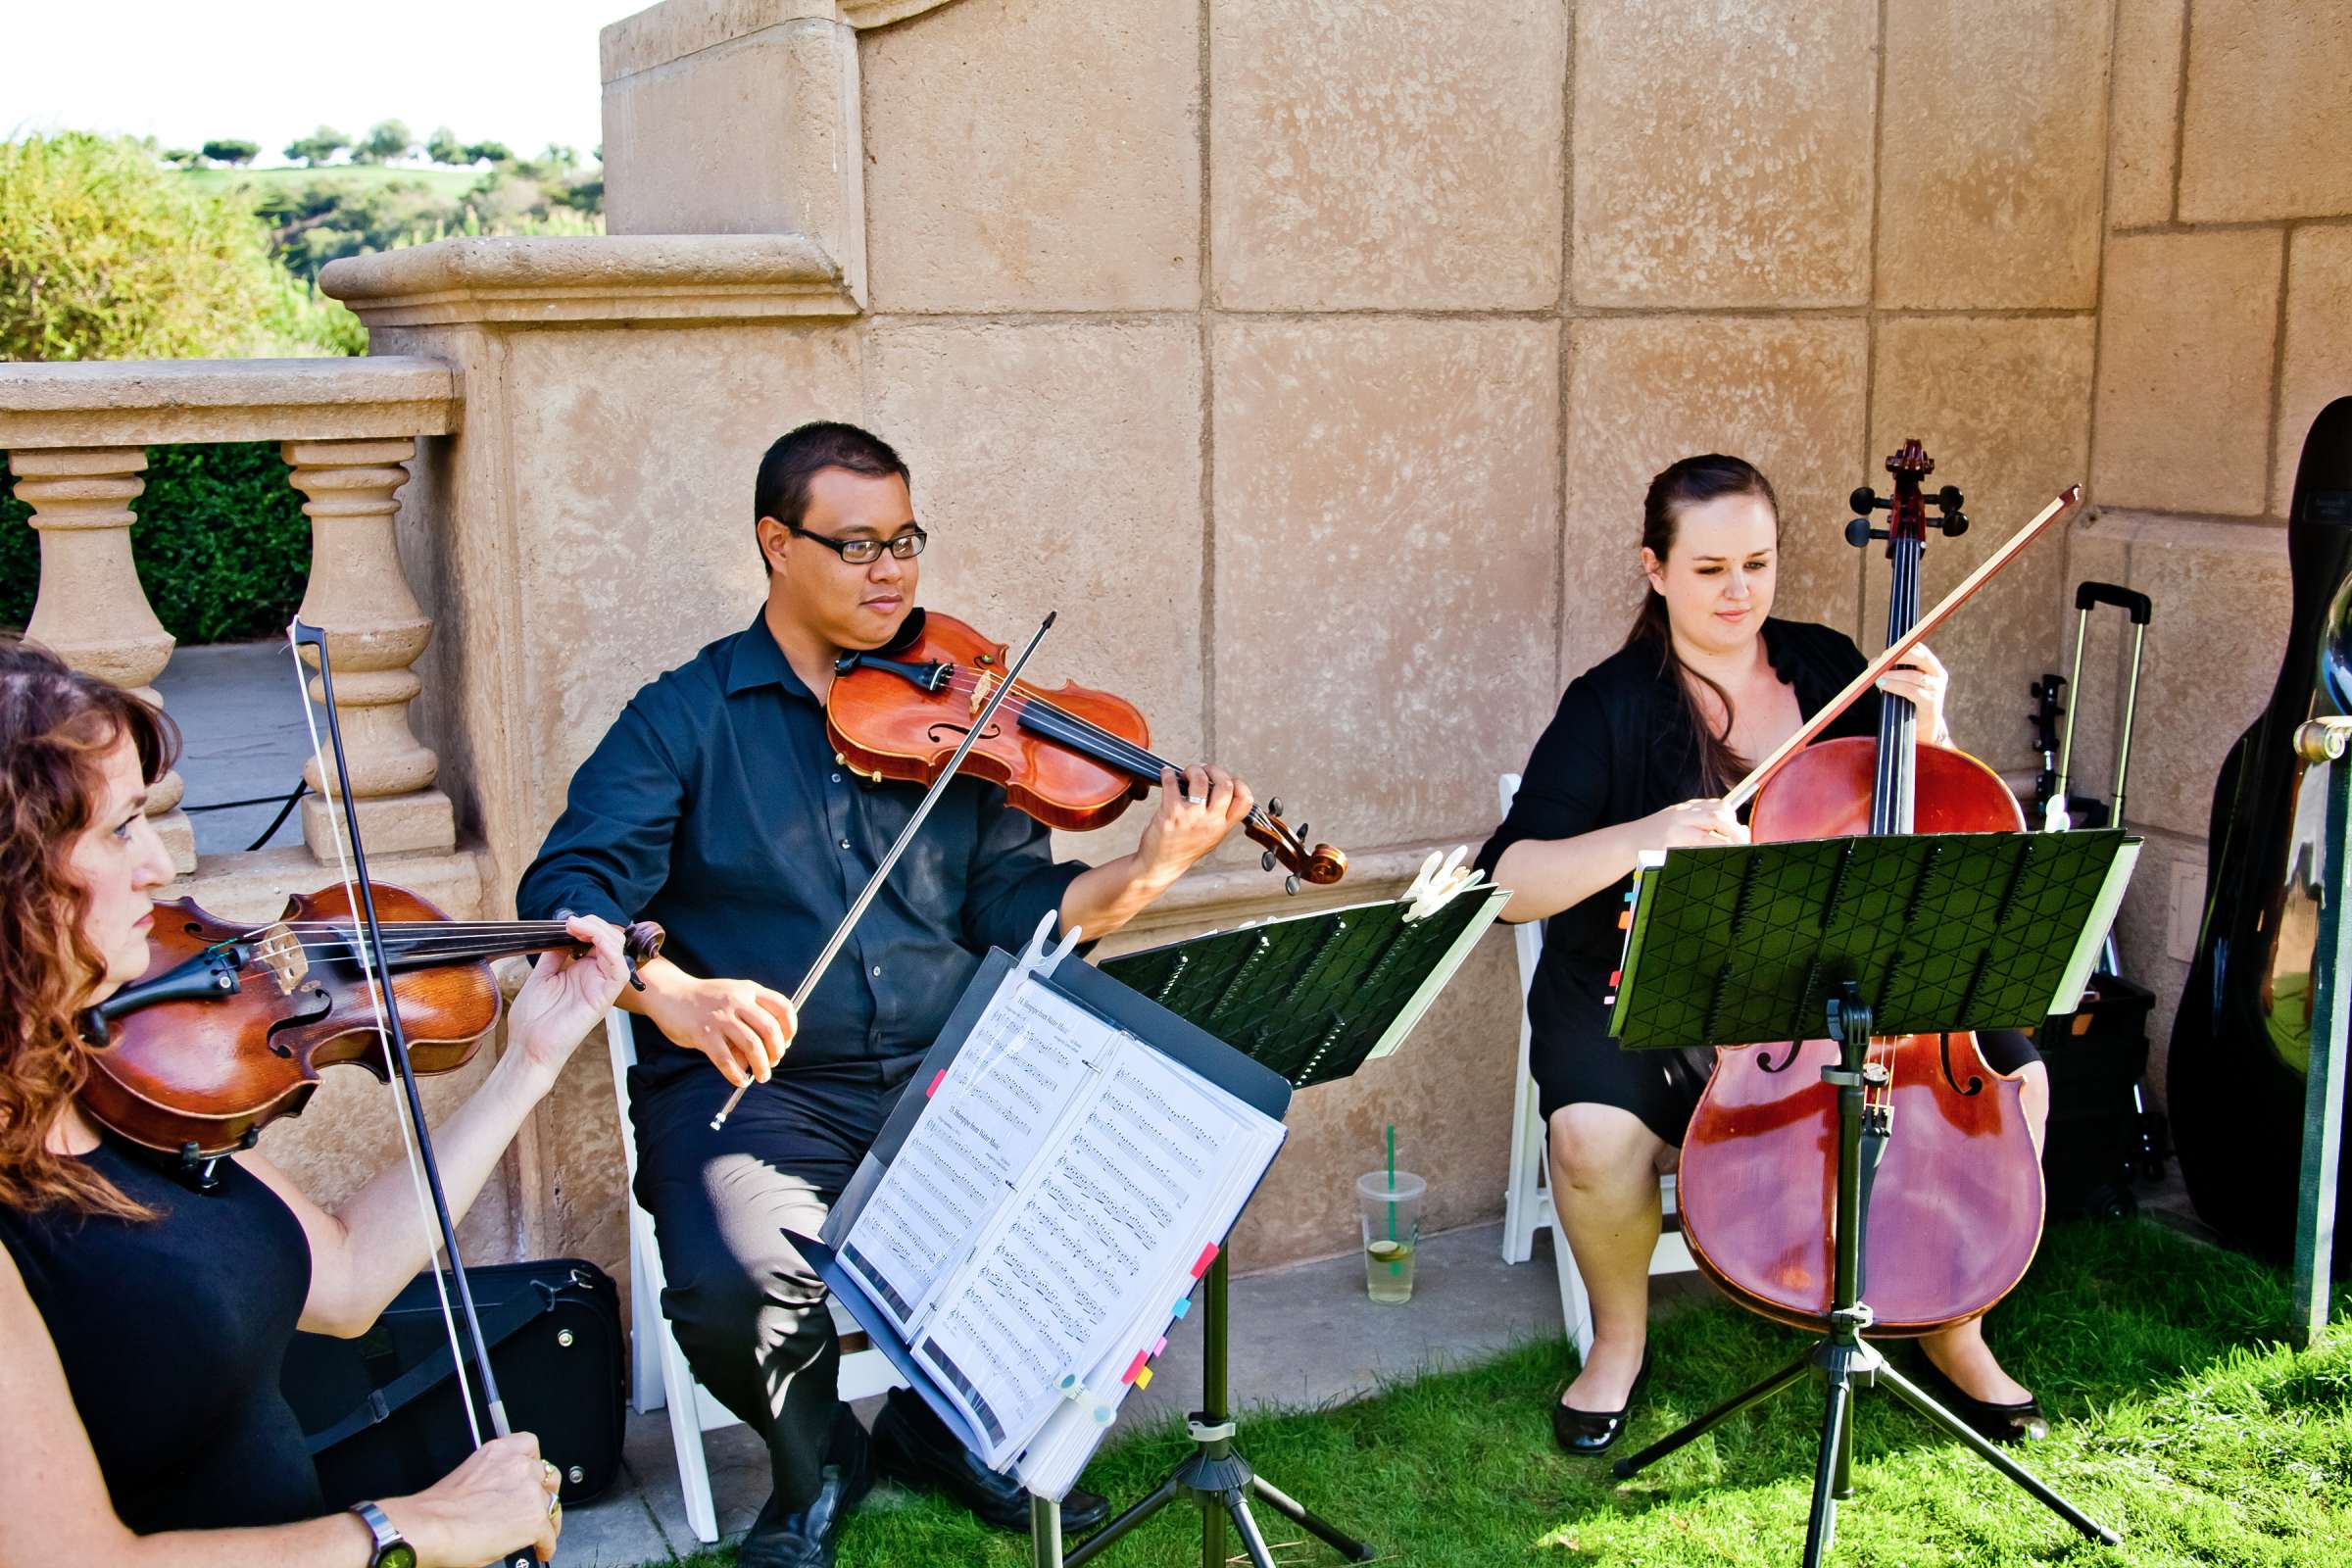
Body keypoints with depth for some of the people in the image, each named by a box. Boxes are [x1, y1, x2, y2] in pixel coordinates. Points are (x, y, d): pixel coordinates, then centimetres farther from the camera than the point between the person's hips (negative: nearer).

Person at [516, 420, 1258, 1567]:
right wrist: (671, 993, -28)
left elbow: (1018, 905, 5)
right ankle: (816, 1466, 9)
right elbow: (565, 898, -8)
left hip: (946, 1078, 3)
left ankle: (947, 1426, 14)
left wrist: (1152, 869, -13)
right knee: (734, 1288, -30)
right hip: (749, 1086, -3)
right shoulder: (686, 719, 2)